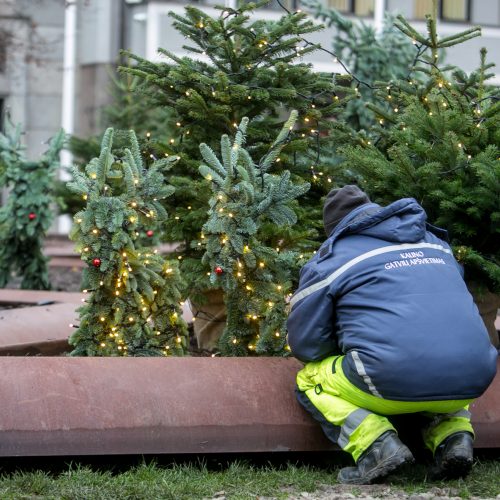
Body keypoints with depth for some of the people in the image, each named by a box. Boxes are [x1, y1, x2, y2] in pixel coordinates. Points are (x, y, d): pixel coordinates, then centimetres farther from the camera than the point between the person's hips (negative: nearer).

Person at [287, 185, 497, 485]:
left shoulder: (331, 261, 9)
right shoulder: (435, 242, 23)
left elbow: (304, 345, 9)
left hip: (395, 384, -5)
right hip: (470, 383, 5)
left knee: (309, 380, 20)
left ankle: (377, 444, -4)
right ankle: (454, 434, 11)